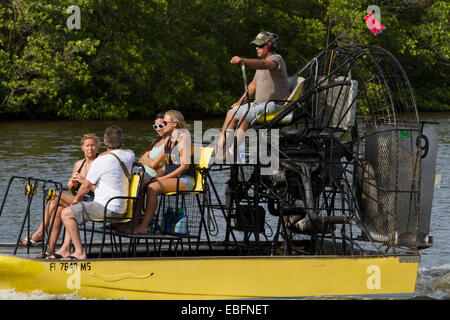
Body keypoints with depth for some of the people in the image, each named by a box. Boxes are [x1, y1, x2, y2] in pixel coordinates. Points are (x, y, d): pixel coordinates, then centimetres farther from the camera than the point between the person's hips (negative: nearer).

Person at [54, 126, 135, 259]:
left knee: (66, 213, -9)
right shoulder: (129, 155, 5)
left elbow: (86, 185, -8)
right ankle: (65, 249, 20)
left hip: (108, 208, -9)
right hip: (120, 208, 9)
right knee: (73, 211, 23)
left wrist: (77, 199, 10)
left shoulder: (101, 161, -15)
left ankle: (79, 252, -9)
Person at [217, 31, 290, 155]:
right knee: (232, 112, 6)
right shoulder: (262, 62, 19)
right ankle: (220, 145, -1)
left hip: (275, 105, -10)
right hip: (259, 103, 10)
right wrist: (240, 102, 18)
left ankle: (233, 150, -28)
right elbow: (253, 85, 26)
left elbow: (262, 65, -35)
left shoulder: (276, 59, -12)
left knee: (245, 115, -28)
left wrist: (242, 60, -50)